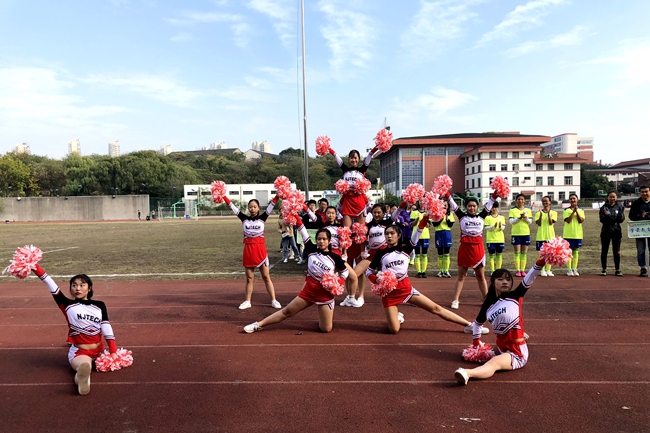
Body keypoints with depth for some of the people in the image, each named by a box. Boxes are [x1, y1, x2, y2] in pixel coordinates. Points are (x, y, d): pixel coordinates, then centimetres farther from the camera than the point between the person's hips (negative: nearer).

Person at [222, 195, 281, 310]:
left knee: (266, 277, 4)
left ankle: (274, 300, 10)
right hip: (248, 250, 2)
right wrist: (223, 196, -5)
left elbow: (271, 206, -8)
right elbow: (232, 207, 0)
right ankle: (247, 301, 21)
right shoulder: (244, 219, 3)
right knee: (249, 278, 11)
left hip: (260, 250, -2)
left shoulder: (262, 218, 0)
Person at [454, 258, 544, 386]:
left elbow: (528, 279, -19)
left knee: (494, 362, -32)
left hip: (517, 354, -7)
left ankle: (467, 373, -53)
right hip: (502, 349, 7)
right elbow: (477, 324, 22)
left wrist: (540, 262, -31)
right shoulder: (488, 306, 4)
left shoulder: (515, 296, -5)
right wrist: (476, 343, 22)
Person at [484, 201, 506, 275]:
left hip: (500, 239, 2)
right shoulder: (488, 218, 0)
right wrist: (493, 227, -24)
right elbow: (486, 228, -7)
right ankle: (492, 271, 8)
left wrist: (500, 226, -23)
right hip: (491, 239, -2)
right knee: (491, 255, 1)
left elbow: (503, 227, -1)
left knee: (499, 254, 6)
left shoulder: (502, 217, 7)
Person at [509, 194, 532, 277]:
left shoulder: (528, 210, 8)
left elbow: (530, 221, 1)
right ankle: (517, 270, 2)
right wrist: (519, 218, -21)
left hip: (526, 233, 2)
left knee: (524, 253, 4)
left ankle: (522, 270, 9)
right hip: (516, 233, -2)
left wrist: (525, 217, -17)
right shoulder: (512, 210, 2)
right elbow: (511, 221, -7)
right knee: (517, 252, -1)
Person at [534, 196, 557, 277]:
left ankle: (548, 270, 14)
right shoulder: (538, 213, 2)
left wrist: (548, 213, -20)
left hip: (550, 236, 1)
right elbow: (538, 224, -9)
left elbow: (551, 223, -11)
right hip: (541, 236, -1)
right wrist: (541, 214, -19)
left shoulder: (553, 213, 3)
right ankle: (542, 270, 9)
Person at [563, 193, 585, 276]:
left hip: (578, 234, 3)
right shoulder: (566, 210, -1)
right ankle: (569, 269, 4)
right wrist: (573, 211, -16)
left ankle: (574, 269, 14)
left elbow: (581, 221, -8)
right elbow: (568, 220, -14)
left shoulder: (581, 210, 6)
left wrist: (576, 211, -13)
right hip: (568, 234, -3)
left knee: (576, 251, 8)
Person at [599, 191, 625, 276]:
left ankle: (617, 270, 10)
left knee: (617, 252, 4)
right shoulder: (603, 207, 2)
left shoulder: (620, 207, 6)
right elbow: (602, 219, -7)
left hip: (616, 231, 1)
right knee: (604, 251, 4)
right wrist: (615, 218, -20)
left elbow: (621, 219, -2)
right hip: (606, 231, -1)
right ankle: (604, 269, 12)